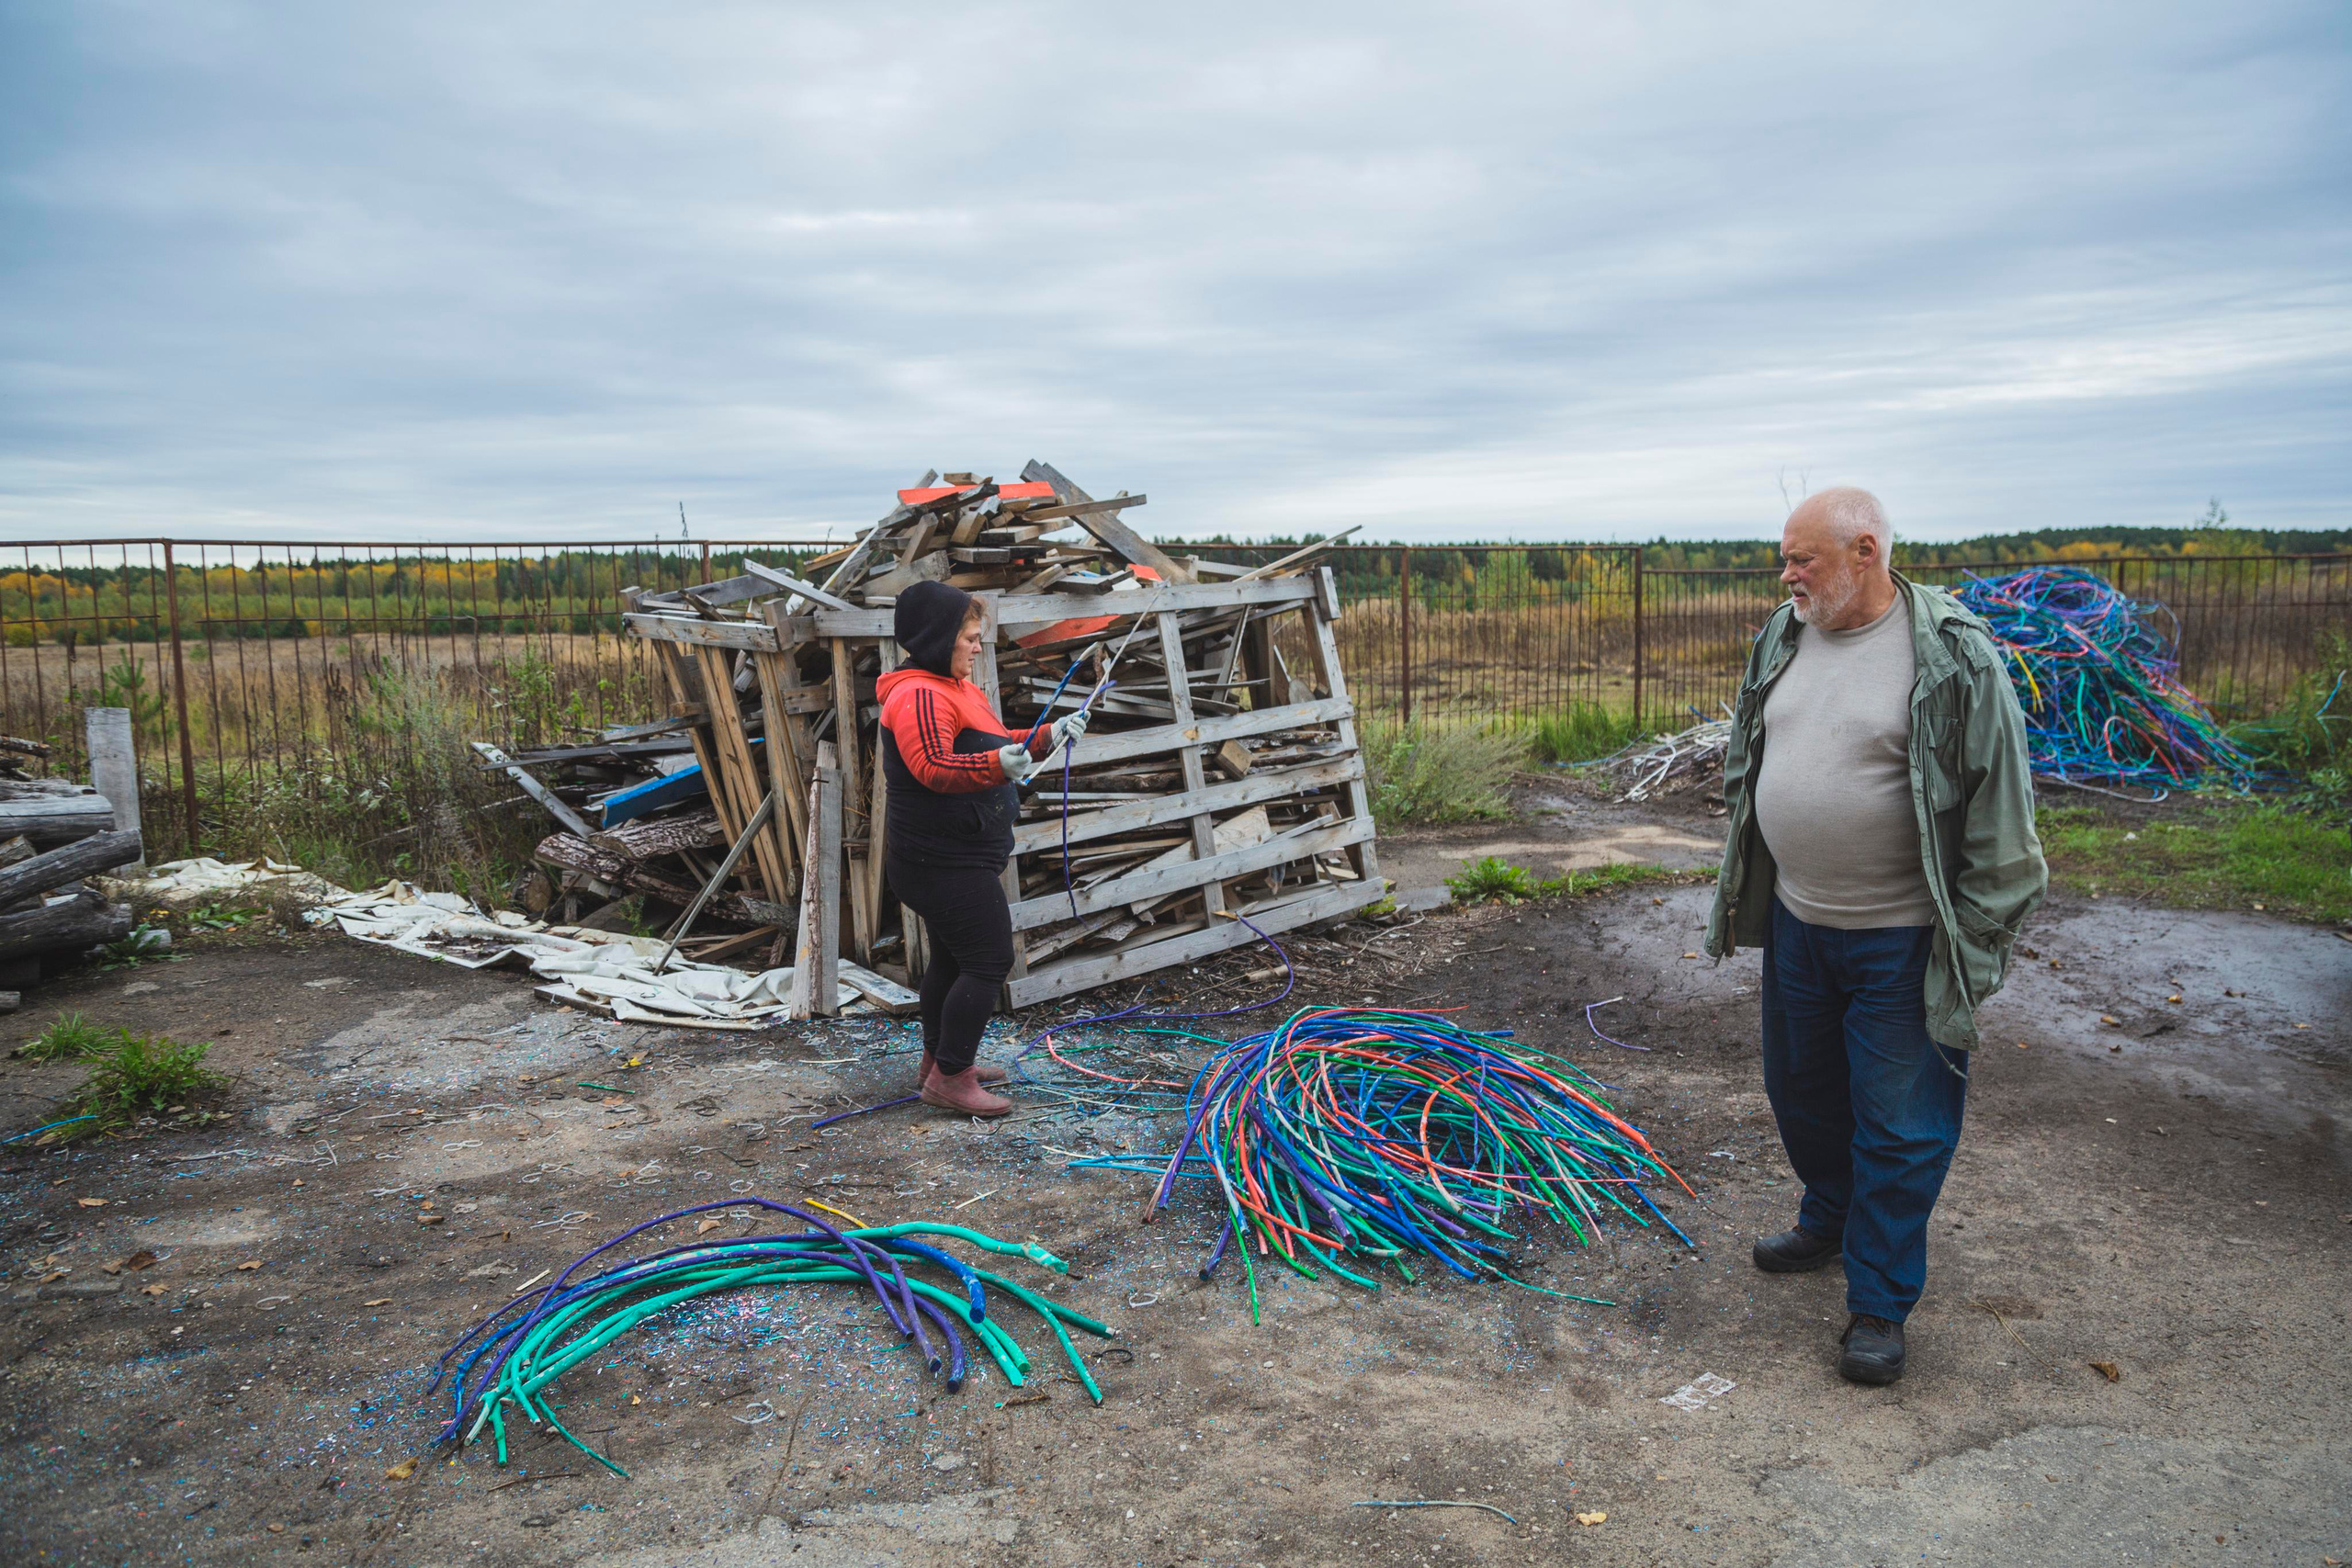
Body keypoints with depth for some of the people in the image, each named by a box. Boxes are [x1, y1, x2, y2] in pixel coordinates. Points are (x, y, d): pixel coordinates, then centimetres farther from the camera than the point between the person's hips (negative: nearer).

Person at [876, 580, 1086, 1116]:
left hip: (955, 856, 11)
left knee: (953, 957, 19)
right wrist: (997, 764, -45)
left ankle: (939, 1061, 32)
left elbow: (996, 749, 25)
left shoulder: (959, 688, 17)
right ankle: (950, 1078, -3)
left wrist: (1048, 736, 12)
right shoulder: (919, 695, -19)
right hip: (944, 861, -11)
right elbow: (933, 767, -31)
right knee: (989, 960, -10)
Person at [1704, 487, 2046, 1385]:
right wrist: (1742, 891, 16)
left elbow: (1996, 813, -12)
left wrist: (1977, 944, -11)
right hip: (1797, 922, 6)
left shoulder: (1954, 660, -15)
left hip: (1900, 939, -6)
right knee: (1803, 1092, 21)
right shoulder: (1783, 639, 3)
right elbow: (1747, 763, 15)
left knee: (1899, 1124, 3)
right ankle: (1830, 1221, 45)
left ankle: (1879, 1303, 17)